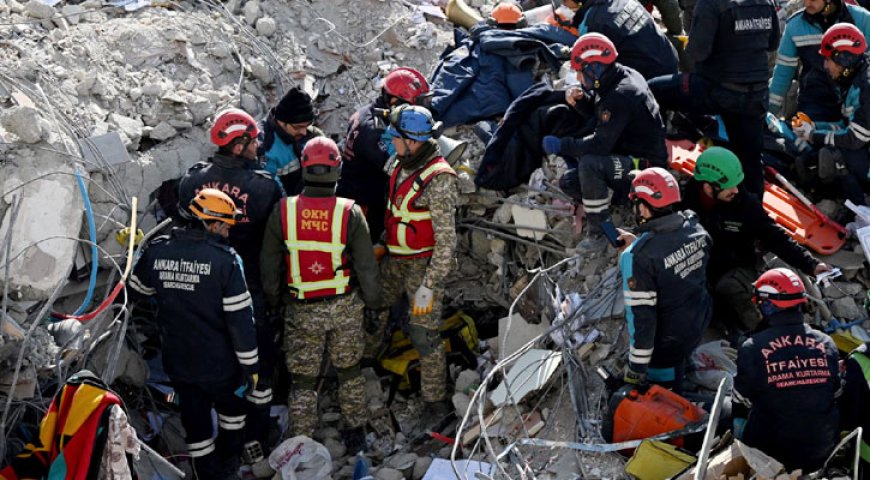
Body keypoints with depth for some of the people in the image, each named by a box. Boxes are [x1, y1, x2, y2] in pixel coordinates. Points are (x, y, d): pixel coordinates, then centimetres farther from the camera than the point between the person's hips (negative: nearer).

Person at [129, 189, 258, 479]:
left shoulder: (156, 250, -6)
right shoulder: (225, 258, -19)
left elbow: (138, 289, 13)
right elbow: (240, 318, -18)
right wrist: (250, 364, -9)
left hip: (177, 362, 3)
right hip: (219, 364, -3)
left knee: (195, 424, 16)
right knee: (231, 411, 24)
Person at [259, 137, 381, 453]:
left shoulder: (283, 211, -12)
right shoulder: (350, 213, -15)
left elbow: (269, 265, -2)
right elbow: (366, 266, -8)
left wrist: (274, 300, 15)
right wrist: (373, 300, 9)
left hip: (301, 310, 0)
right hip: (345, 308, 0)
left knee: (303, 380, 12)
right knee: (349, 371, 21)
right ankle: (355, 432, 35)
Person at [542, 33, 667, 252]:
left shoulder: (620, 97, -26)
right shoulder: (625, 76, 4)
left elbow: (600, 144, -30)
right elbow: (597, 109, 20)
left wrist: (562, 145, -21)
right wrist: (580, 99, -2)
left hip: (646, 166, -10)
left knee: (589, 164, -35)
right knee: (568, 182, 6)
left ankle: (597, 234, -25)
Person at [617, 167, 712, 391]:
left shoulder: (638, 256, -33)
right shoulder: (694, 227, -13)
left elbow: (641, 315, -28)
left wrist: (635, 369, -17)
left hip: (666, 340, -7)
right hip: (700, 321, 7)